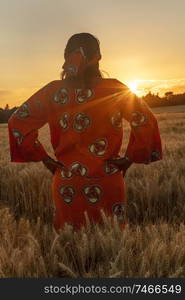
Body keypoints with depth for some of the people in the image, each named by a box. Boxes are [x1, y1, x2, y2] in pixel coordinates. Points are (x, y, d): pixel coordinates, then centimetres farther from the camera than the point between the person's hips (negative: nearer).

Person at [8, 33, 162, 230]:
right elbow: (145, 121, -12)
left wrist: (44, 158, 2)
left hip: (66, 183, 2)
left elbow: (18, 122, -2)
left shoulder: (53, 92, -2)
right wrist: (130, 158, -2)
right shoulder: (114, 89, -7)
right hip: (106, 182, -1)